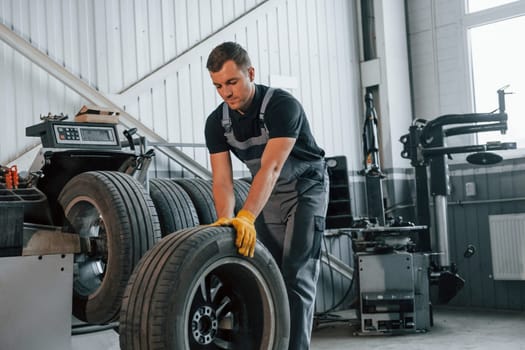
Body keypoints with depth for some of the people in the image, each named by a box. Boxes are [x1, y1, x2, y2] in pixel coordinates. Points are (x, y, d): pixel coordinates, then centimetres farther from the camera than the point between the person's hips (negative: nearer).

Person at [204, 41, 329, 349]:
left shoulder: (282, 105, -28)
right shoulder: (217, 122, -10)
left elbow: (271, 168, -39)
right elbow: (222, 179, -16)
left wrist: (246, 217, -50)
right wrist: (227, 222, -35)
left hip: (305, 189, -5)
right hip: (267, 195, 6)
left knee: (297, 278, -13)